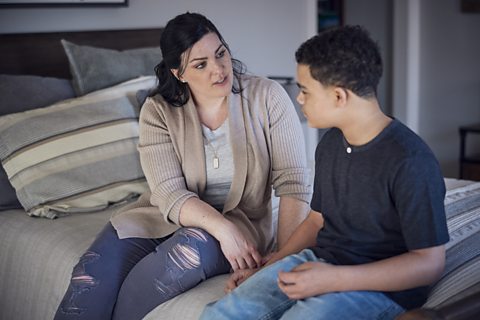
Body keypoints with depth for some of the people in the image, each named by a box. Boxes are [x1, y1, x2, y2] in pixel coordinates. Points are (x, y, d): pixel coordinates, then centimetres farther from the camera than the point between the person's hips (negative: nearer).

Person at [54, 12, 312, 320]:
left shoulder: (268, 97, -8)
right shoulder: (159, 111, -5)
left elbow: (294, 181, -12)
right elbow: (170, 193, -14)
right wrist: (223, 228, -31)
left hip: (241, 221, -1)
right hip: (168, 215, 2)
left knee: (189, 251, -35)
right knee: (93, 275, -24)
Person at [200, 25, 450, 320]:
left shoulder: (409, 160, -18)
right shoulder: (330, 144, 8)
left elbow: (430, 263, -17)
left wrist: (334, 279, -24)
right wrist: (264, 270, 9)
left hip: (381, 285, -6)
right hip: (319, 262, 7)